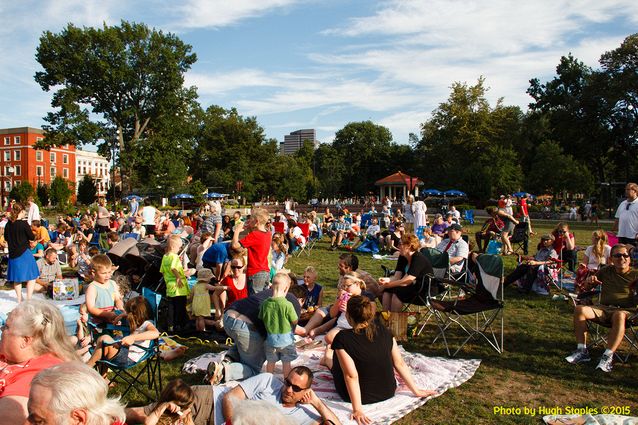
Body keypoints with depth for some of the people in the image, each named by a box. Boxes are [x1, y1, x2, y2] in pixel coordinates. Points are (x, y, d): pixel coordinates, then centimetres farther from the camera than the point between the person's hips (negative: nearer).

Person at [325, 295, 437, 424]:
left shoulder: (342, 338, -23)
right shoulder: (384, 331, -10)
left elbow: (351, 376, -26)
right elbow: (400, 364, -6)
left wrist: (357, 409, -23)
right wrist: (416, 391, 4)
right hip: (388, 393, 4)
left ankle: (329, 362, 48)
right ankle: (330, 362, 50)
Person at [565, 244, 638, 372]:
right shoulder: (606, 271, 16)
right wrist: (590, 280, -1)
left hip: (625, 310, -3)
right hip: (603, 308, 4)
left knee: (619, 316, -40)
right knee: (579, 309, -24)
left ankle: (608, 357, -37)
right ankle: (582, 351, -21)